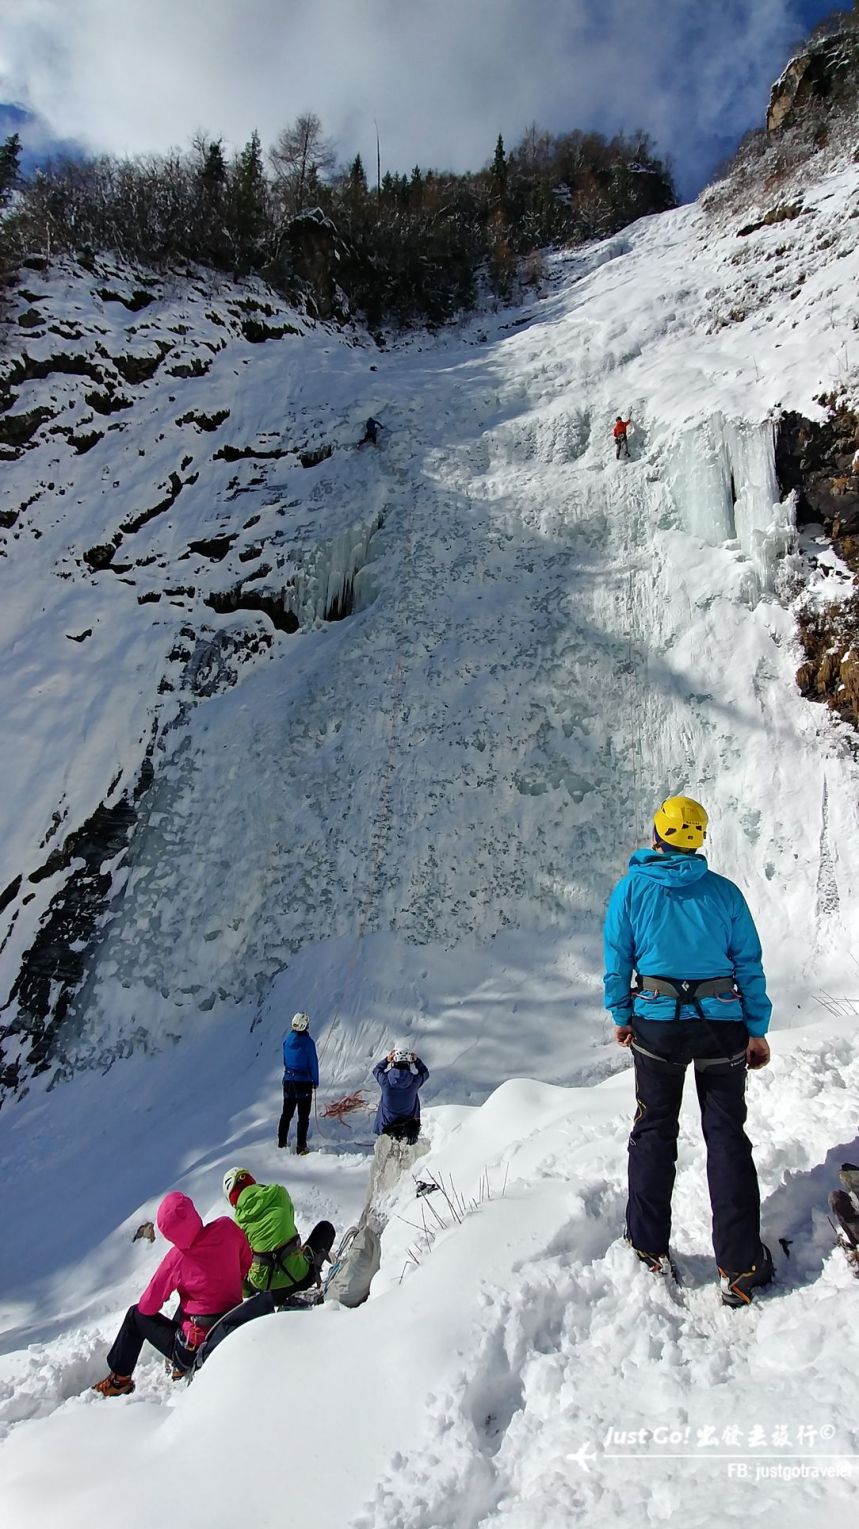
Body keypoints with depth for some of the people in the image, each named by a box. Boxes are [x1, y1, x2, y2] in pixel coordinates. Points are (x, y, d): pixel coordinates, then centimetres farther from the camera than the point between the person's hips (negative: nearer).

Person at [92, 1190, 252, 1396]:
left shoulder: (176, 1260, -17)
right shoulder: (227, 1227, -14)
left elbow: (147, 1307, -4)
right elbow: (246, 1263, 3)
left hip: (194, 1350, -4)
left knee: (136, 1315, 18)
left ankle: (119, 1380, 28)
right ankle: (180, 1367, 38)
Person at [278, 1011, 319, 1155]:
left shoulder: (287, 1039, -1)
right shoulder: (308, 1041, -16)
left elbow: (285, 1060, 9)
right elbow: (313, 1063, -11)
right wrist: (316, 1081, 1)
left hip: (288, 1080, 5)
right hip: (304, 1082, -5)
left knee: (286, 1114, 17)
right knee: (303, 1116, 5)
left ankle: (281, 1143, 24)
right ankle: (301, 1147, 6)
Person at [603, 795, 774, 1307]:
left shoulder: (631, 889, -3)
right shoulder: (725, 891, -1)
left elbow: (617, 958, -1)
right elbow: (750, 964, 1)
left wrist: (621, 1015, 11)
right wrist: (758, 1029, 8)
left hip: (657, 1024, 0)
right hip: (722, 1026, 1)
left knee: (654, 1132, 14)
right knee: (727, 1137, 10)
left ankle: (650, 1248, 20)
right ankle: (741, 1267, 12)